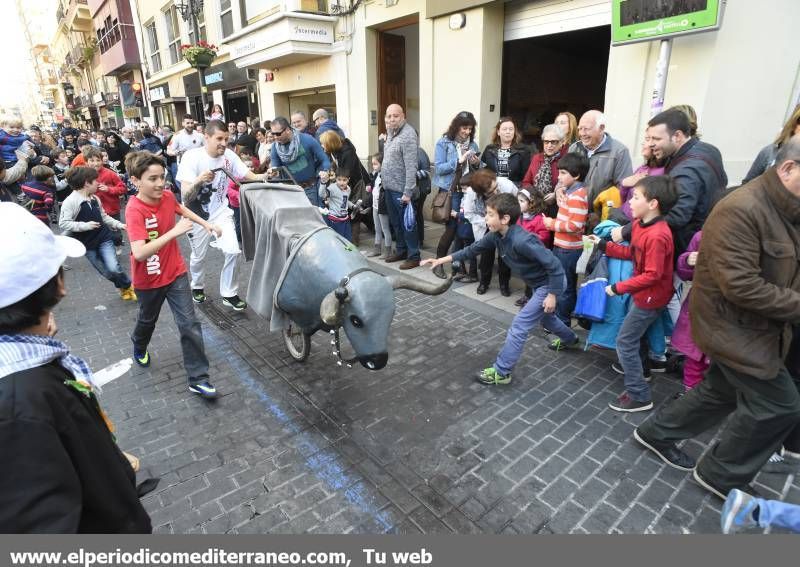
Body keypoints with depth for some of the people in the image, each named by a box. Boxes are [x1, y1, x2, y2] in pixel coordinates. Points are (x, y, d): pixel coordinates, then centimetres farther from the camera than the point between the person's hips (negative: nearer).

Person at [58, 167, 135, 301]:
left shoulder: (95, 199, 2)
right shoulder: (70, 201, -16)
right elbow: (62, 223, -18)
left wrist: (119, 225, 8)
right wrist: (85, 225, -25)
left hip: (104, 238, 3)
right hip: (87, 244, -3)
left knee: (114, 268, -14)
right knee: (106, 272, 8)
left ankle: (128, 286, 11)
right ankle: (122, 287, 32)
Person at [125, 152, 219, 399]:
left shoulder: (167, 196, -8)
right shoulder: (134, 210, -26)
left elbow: (181, 209, 18)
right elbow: (139, 253, -38)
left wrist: (206, 224, 13)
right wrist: (174, 231, -40)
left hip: (176, 273, 4)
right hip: (149, 280, -3)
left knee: (189, 324, -3)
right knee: (148, 320, 24)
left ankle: (198, 379, 5)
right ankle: (140, 348, 58)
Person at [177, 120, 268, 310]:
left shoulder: (229, 156, -12)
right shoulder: (191, 157, -21)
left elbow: (250, 176, -10)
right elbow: (185, 197, -25)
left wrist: (265, 176, -32)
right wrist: (198, 181, -45)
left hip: (221, 212, 2)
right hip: (197, 215, -2)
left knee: (233, 251, -11)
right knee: (198, 256, 12)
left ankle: (229, 294, 8)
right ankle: (197, 287, 42)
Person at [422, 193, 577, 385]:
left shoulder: (521, 241, -36)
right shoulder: (496, 236, -10)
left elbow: (554, 265, -31)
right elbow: (472, 250, 1)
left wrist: (552, 295, -24)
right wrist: (442, 260, -3)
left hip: (551, 284, -9)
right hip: (539, 283, 9)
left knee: (519, 326, -8)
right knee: (545, 317, 32)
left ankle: (501, 372, 3)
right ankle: (570, 339, 62)